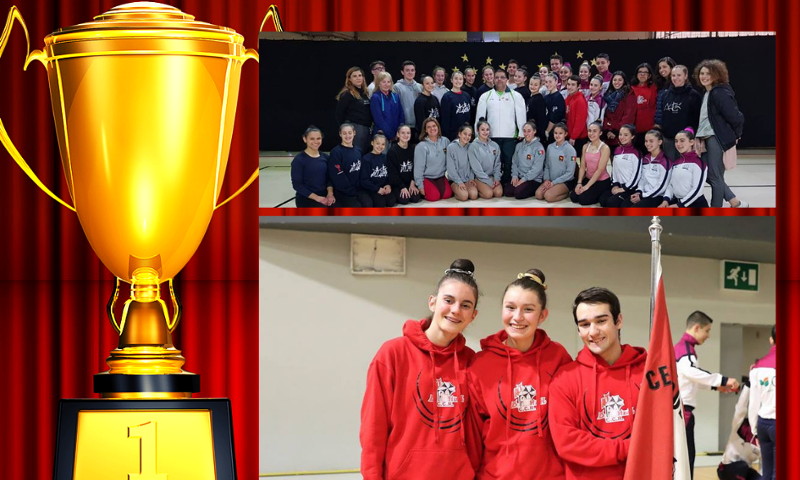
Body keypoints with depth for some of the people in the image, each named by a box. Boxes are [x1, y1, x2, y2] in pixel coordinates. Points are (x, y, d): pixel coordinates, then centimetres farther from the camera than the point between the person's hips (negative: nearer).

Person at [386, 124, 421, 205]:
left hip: (409, 182, 4)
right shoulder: (392, 151, -10)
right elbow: (393, 172, -11)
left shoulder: (412, 150, 6)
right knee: (404, 199, -24)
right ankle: (392, 195, 7)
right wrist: (402, 187, -16)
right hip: (396, 184, -4)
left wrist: (413, 183, -8)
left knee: (416, 198, -19)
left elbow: (415, 168, 7)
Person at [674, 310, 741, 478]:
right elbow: (691, 371, -32)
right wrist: (723, 380, -31)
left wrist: (715, 385, 21)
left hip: (679, 409, 10)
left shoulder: (682, 347, 20)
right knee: (685, 456, -12)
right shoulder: (685, 347, -12)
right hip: (682, 410, -10)